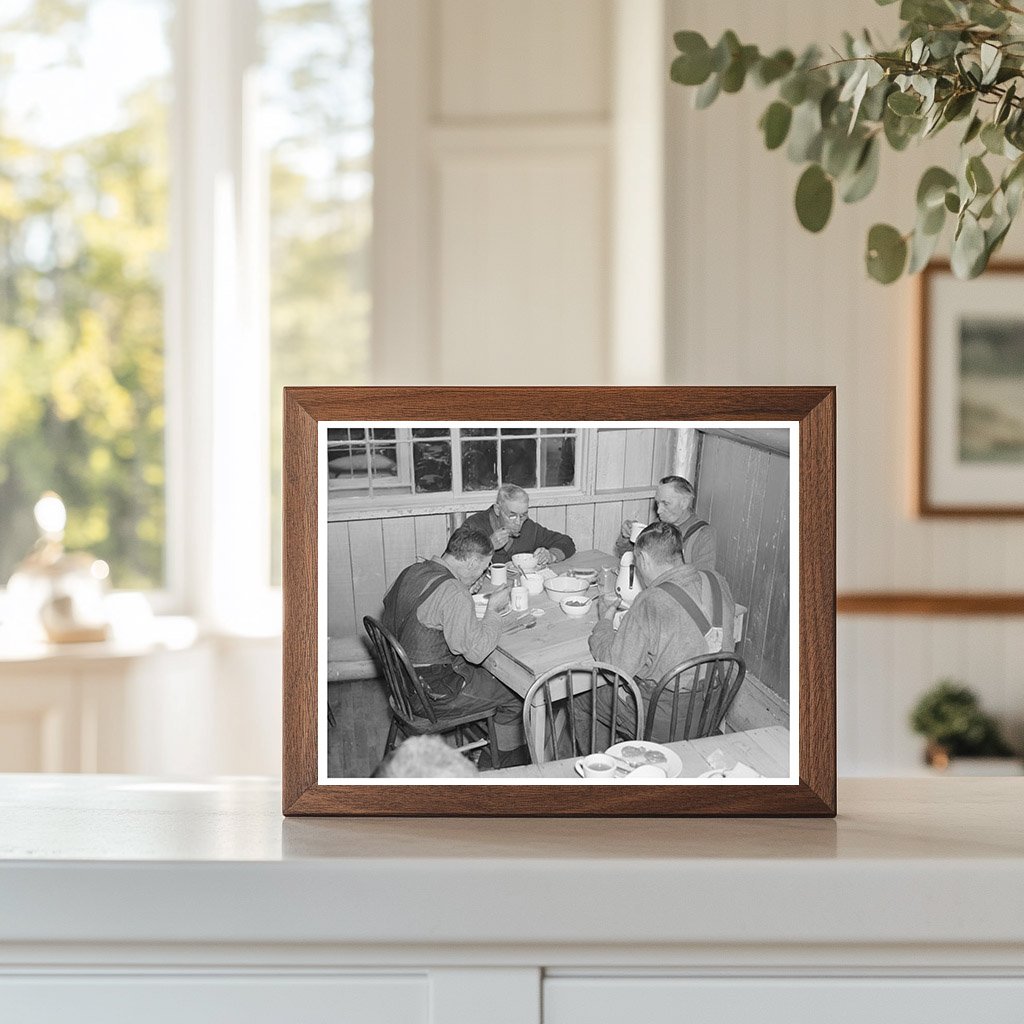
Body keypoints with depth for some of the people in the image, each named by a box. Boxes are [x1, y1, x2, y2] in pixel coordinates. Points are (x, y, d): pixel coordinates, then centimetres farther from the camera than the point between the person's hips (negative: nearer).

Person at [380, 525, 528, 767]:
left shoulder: (411, 572, 0)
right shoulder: (452, 593, -27)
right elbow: (476, 651, -27)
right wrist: (493, 608, -12)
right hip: (435, 691, -9)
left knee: (493, 677, 25)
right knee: (515, 698, 7)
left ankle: (488, 761, 32)